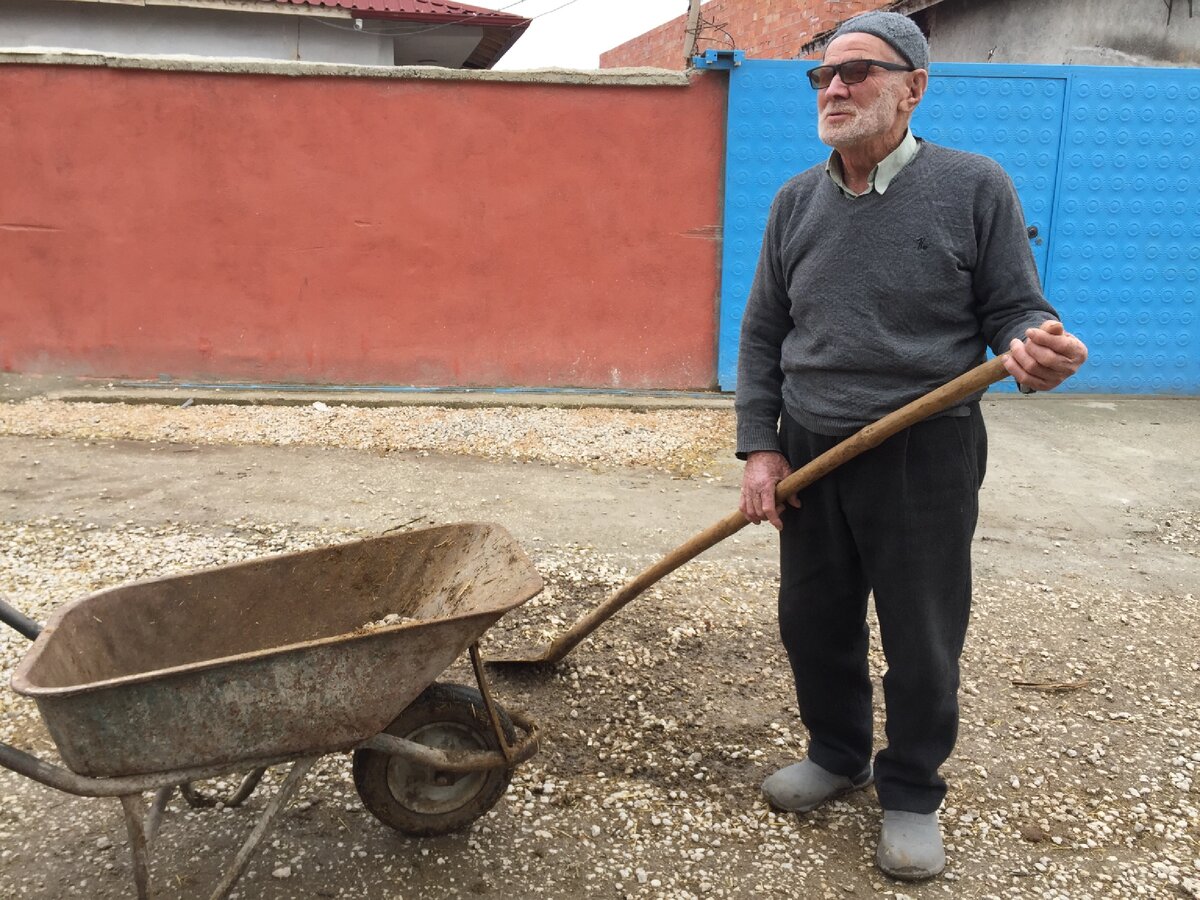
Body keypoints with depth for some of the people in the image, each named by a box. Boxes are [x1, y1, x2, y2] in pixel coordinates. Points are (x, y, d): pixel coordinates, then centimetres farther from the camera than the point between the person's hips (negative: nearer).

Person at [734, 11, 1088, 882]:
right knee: (813, 625, 15)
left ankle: (912, 795, 30)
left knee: (922, 644, 8)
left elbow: (1015, 310, -3)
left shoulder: (973, 186, -5)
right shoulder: (797, 200, 6)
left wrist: (1037, 351, -27)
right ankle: (837, 754, 39)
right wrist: (758, 446, 1)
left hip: (924, 457, -3)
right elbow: (763, 335, 8)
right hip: (809, 453, 4)